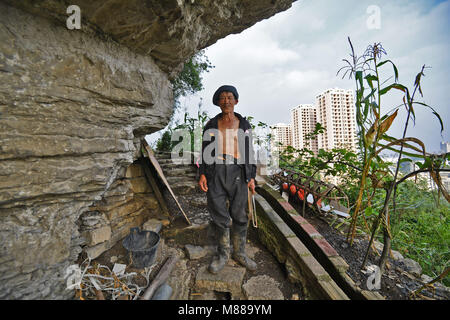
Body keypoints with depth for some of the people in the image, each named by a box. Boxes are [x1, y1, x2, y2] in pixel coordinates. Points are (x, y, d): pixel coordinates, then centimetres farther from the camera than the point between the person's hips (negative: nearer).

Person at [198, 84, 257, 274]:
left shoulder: (244, 125, 10)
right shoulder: (211, 125, 10)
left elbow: (248, 152, 9)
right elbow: (205, 151, 8)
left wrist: (252, 177, 2)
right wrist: (202, 174, -4)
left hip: (237, 173, 1)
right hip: (215, 173, 0)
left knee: (238, 215, 8)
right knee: (219, 215, 5)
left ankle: (239, 253, 31)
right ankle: (223, 254, 29)